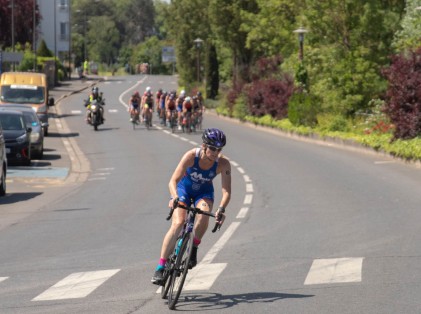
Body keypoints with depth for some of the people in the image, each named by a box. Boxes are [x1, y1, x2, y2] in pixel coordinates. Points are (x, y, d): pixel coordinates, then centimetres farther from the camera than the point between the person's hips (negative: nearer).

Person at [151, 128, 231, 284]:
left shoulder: (223, 163, -26)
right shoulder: (191, 156, -30)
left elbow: (226, 191, -29)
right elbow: (173, 181, -34)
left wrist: (221, 209, -47)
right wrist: (174, 197, -53)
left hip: (204, 191, 1)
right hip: (184, 187, -1)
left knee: (203, 217, -31)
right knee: (178, 222, -22)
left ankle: (193, 249, -4)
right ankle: (160, 267, -20)